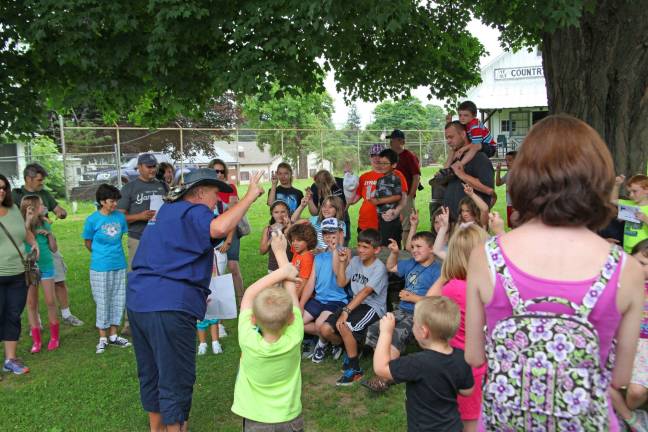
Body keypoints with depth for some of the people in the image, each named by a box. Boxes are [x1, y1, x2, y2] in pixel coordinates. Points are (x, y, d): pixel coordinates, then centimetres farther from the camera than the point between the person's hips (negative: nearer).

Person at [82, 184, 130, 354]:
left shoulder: (120, 217, 0)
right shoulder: (92, 220, -9)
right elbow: (88, 243, 1)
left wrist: (114, 253, 12)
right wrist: (101, 255, 9)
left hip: (119, 265, 4)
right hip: (100, 268, -4)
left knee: (118, 300, 11)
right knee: (103, 302, 6)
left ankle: (113, 335, 25)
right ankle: (103, 338, 20)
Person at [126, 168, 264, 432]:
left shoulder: (168, 210, 20)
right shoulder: (192, 212, -10)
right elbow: (219, 228, -31)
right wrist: (250, 196, -22)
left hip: (138, 300, 10)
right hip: (169, 306, -10)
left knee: (150, 371, 22)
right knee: (176, 379, 1)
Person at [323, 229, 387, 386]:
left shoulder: (379, 268, -14)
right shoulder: (355, 261, 8)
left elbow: (365, 292, -23)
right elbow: (341, 283, 8)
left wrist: (346, 311, -29)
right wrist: (342, 262, -3)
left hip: (373, 307, -7)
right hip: (356, 303, 7)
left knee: (344, 326, -32)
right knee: (325, 329, -10)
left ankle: (355, 370, -14)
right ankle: (350, 350, 19)